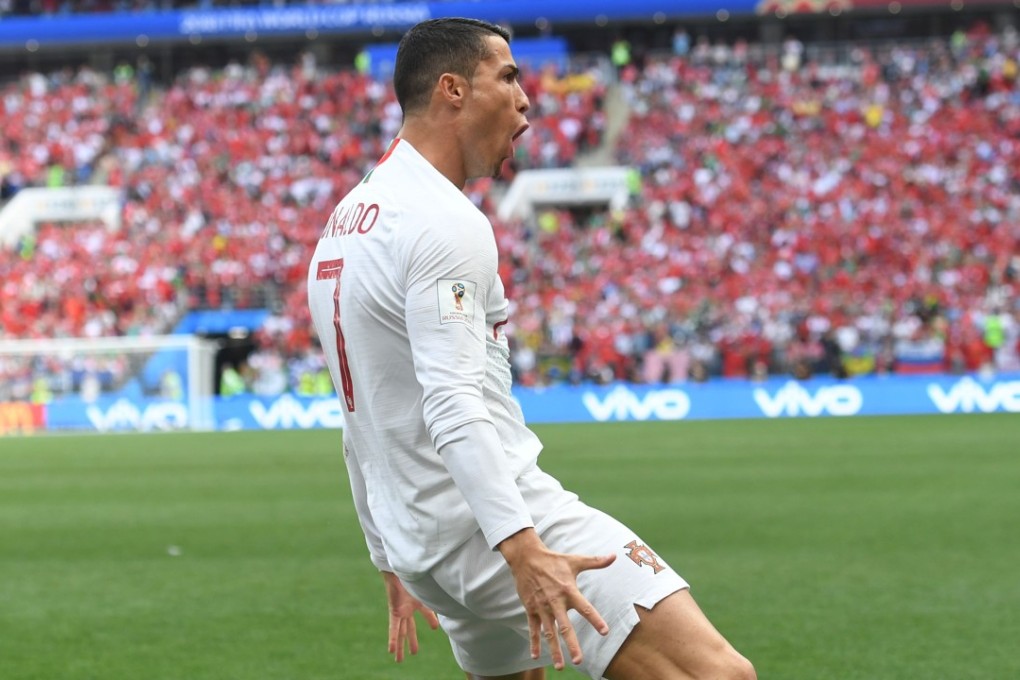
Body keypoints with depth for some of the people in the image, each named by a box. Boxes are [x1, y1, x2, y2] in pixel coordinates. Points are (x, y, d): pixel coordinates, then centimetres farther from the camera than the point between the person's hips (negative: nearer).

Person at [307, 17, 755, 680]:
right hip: (494, 519, -10)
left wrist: (394, 563, 30)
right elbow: (454, 407, -25)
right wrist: (521, 549, -34)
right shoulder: (445, 221, -13)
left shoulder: (343, 224, 17)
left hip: (421, 543, 10)